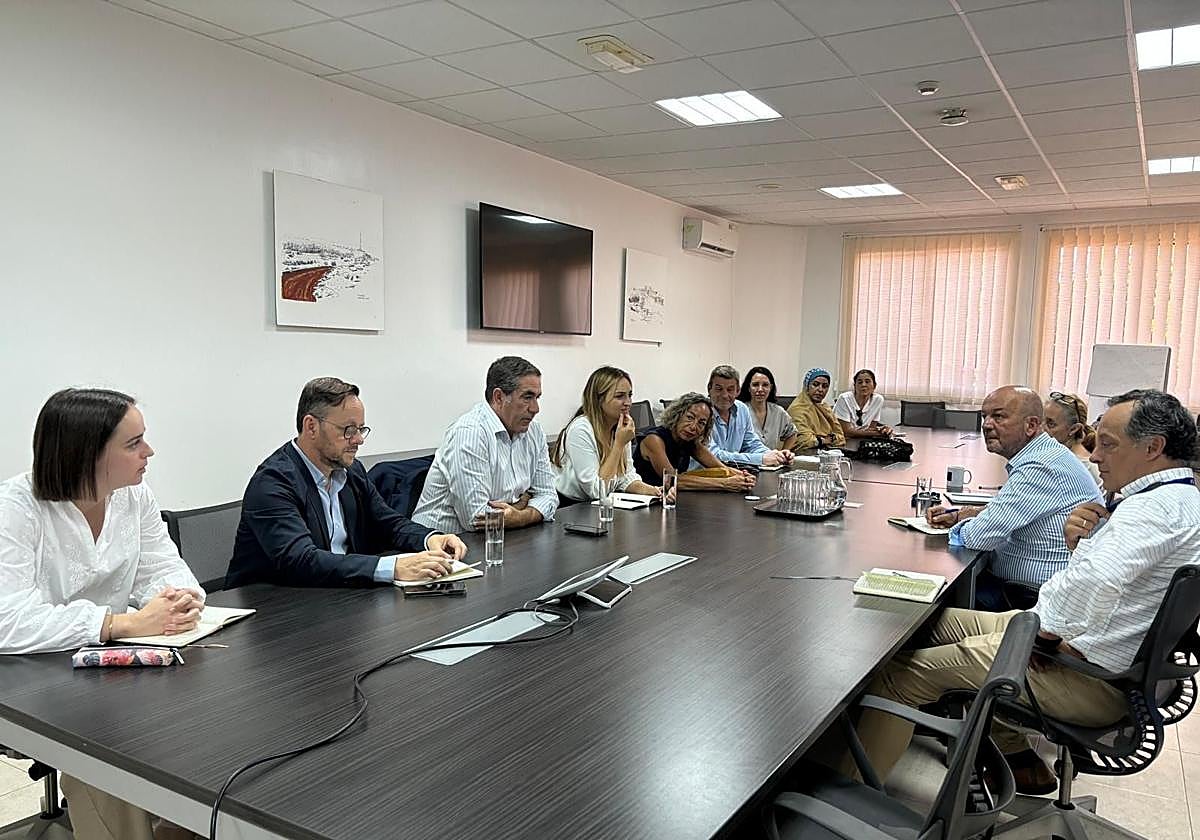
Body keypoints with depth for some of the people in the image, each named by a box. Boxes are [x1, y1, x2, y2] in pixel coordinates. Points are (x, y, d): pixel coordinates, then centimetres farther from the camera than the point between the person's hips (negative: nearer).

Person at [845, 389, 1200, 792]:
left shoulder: (1158, 507, -22)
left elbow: (1093, 582, -38)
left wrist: (1048, 628, -21)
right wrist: (1077, 542, -2)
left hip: (1088, 675, -11)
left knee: (903, 671, -9)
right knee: (935, 622, 20)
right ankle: (1017, 758, 27)